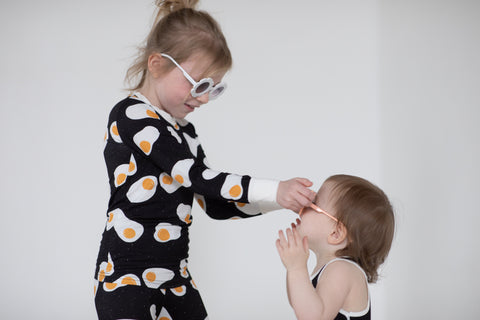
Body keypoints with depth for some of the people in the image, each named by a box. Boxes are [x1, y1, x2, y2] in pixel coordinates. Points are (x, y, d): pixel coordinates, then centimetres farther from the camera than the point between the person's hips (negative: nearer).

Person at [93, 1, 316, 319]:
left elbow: (215, 203, 14)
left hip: (175, 278, 8)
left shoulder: (182, 131, 15)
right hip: (125, 278, -8)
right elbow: (196, 175, -21)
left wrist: (283, 200, 2)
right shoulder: (131, 115, -12)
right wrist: (274, 191, -24)